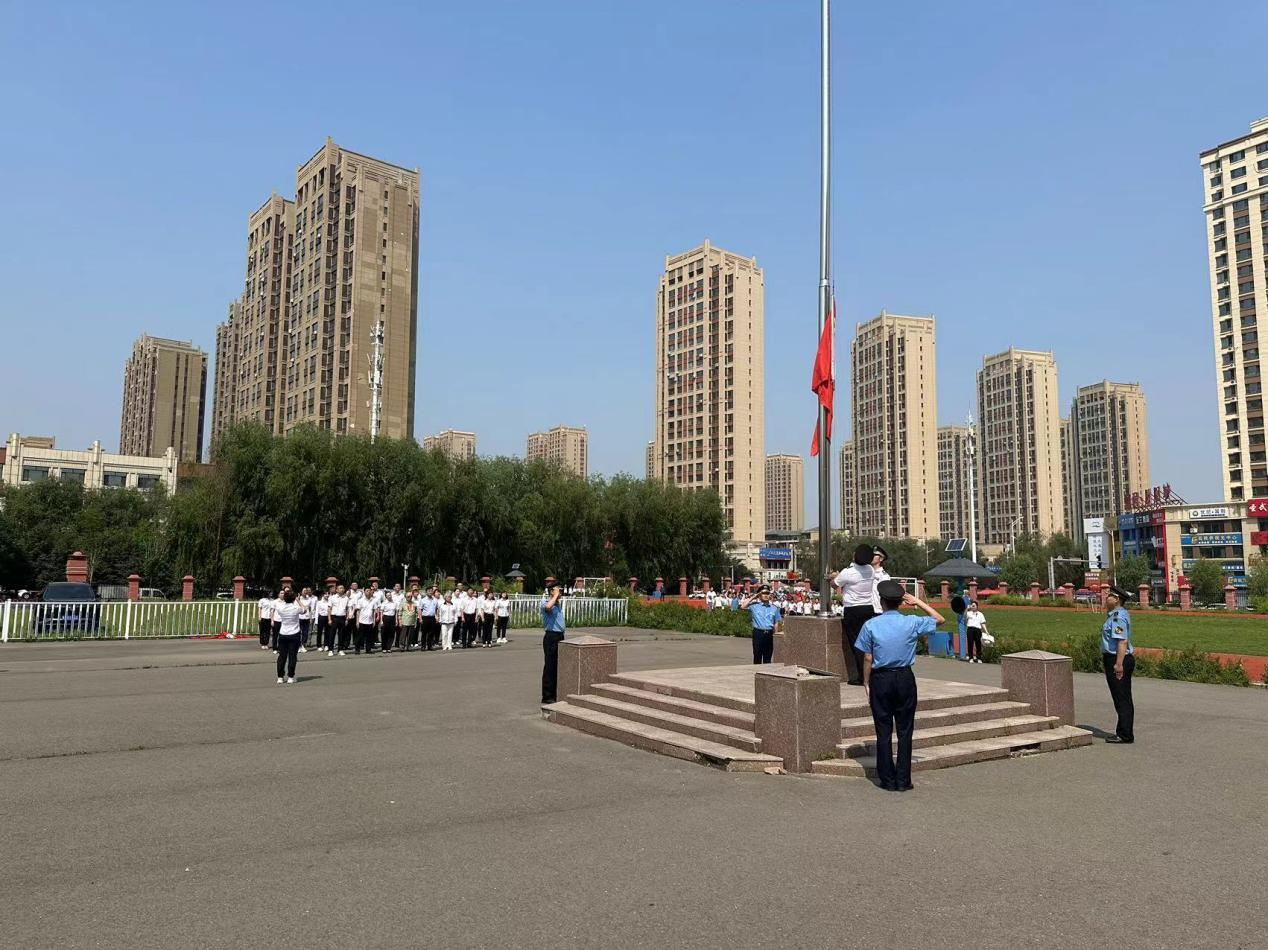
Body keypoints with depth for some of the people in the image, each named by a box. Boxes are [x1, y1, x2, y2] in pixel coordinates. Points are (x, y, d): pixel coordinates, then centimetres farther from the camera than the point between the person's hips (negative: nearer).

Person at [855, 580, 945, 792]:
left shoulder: (871, 625, -7)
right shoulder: (911, 623, -5)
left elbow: (868, 659, -5)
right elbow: (939, 619, 12)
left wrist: (866, 682, 5)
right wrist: (917, 602, 12)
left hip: (880, 679, -1)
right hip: (905, 679, 1)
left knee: (883, 731, 7)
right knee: (905, 730, 9)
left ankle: (888, 780, 12)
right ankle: (903, 780, 12)